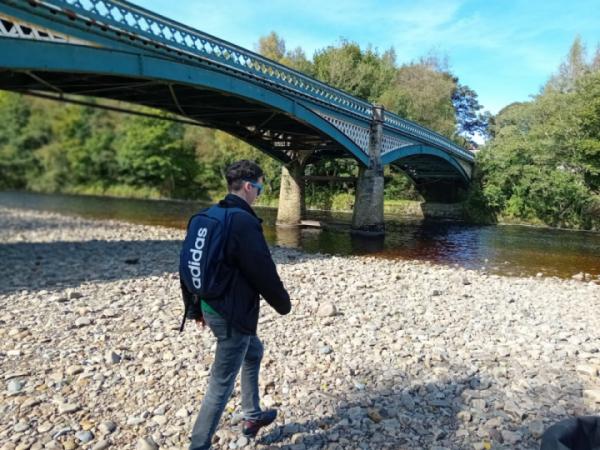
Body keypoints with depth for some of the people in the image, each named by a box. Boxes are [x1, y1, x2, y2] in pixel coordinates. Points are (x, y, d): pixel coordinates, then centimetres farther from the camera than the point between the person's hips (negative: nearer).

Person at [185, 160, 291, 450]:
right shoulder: (244, 222, -23)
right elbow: (264, 273, -20)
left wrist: (197, 308, 22)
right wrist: (284, 303, -1)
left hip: (211, 308, 10)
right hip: (234, 314, -10)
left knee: (254, 352, 28)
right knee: (222, 383, 4)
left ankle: (252, 417, 42)